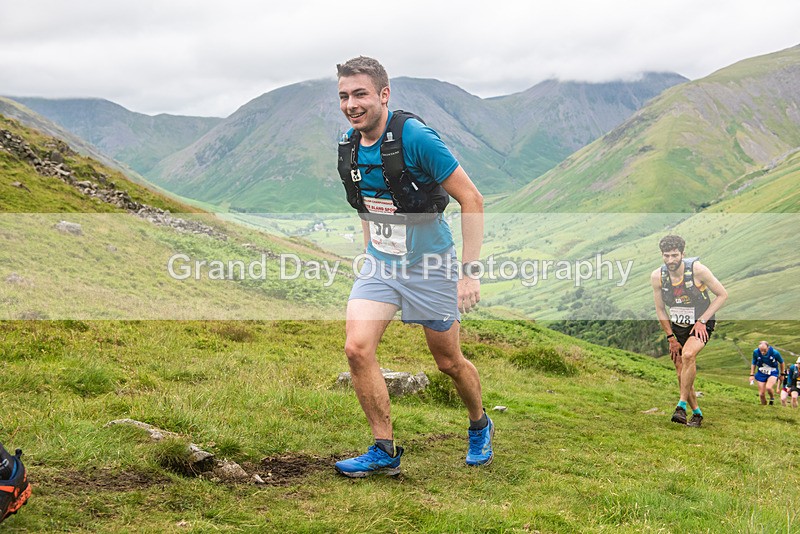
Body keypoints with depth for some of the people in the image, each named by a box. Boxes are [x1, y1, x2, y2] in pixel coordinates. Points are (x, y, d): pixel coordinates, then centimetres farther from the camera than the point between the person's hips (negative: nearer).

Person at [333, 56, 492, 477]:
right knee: (357, 348, -13)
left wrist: (471, 272, -20)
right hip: (379, 264, 5)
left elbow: (472, 200, -18)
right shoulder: (349, 146, -1)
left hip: (430, 265, -5)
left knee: (448, 361, 10)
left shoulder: (415, 138, -21)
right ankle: (384, 450, 0)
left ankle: (479, 427, 39)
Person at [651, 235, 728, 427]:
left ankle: (682, 405, -22)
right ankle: (697, 413, 21)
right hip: (677, 326, 4)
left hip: (702, 324, -4)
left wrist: (702, 320, -16)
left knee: (688, 355, -31)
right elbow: (660, 310, 2)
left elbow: (722, 295, -11)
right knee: (682, 374, 2)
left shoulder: (697, 269, -21)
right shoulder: (657, 276, -12)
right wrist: (671, 338, -1)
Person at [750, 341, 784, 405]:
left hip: (773, 373, -3)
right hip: (761, 373, 3)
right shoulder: (756, 352, -17)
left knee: (768, 388, -29)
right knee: (761, 394, 0)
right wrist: (752, 375, 1)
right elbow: (753, 363, 2)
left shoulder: (775, 353, -21)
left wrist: (782, 374, 10)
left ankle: (772, 398, 4)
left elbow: (781, 362, -1)